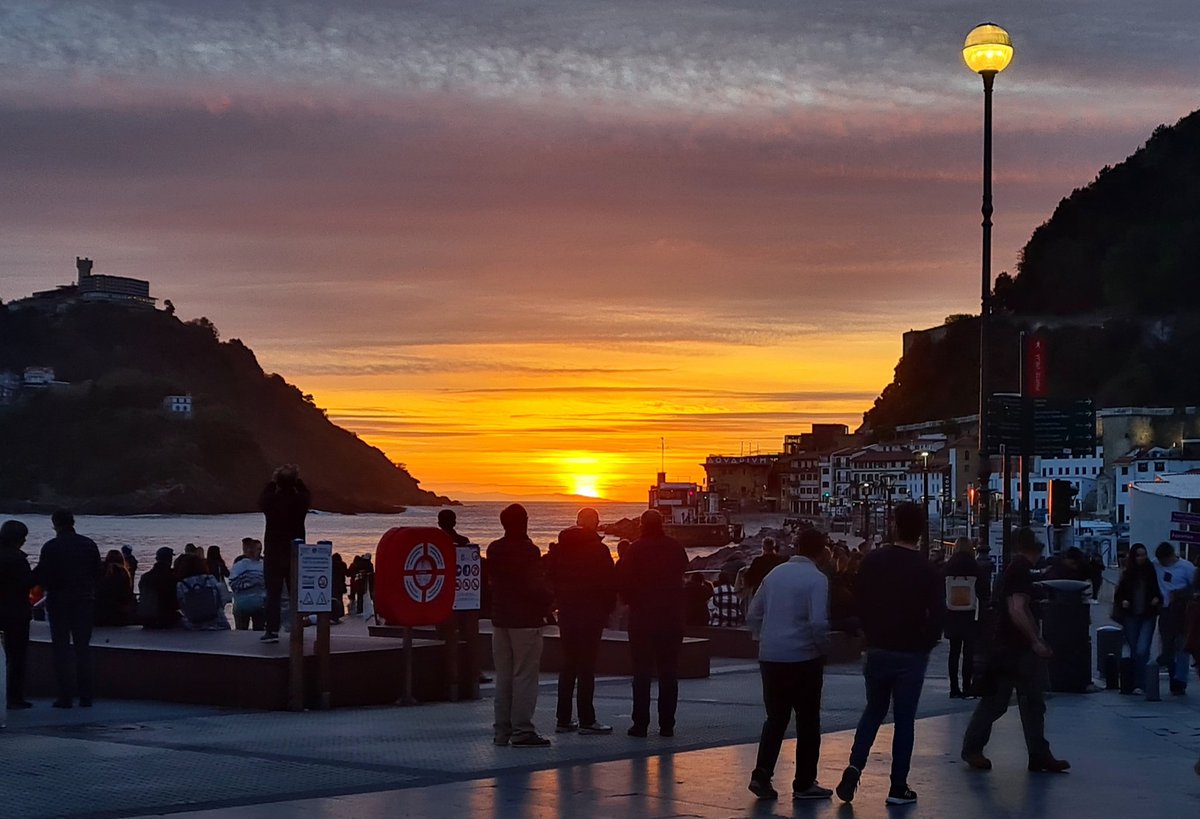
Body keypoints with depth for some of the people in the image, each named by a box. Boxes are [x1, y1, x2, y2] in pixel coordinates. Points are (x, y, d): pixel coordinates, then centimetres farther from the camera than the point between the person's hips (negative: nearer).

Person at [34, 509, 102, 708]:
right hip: (85, 601, 3)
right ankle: (85, 696, 7)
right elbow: (97, 574, 4)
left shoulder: (51, 547, -10)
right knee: (83, 649, 9)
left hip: (58, 602, -3)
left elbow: (42, 577, -11)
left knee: (61, 649, 3)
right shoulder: (89, 544, 1)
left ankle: (65, 696, -1)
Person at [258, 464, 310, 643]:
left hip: (274, 554, -2)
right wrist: (298, 480, 22)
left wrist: (271, 482, 20)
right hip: (296, 554, 2)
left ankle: (272, 630, -3)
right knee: (296, 593, 8)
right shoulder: (300, 501, -8)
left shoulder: (271, 501, -12)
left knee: (273, 593, 1)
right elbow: (308, 496, 18)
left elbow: (261, 502, 14)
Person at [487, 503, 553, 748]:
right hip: (526, 620, -7)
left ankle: (502, 731, 13)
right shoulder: (529, 551, -14)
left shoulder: (493, 549, 7)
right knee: (525, 676, -5)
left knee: (503, 676, 11)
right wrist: (547, 602, 3)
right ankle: (522, 731, -7)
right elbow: (537, 587, -16)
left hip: (500, 619, 7)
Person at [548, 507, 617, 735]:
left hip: (566, 613, 6)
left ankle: (563, 719, 12)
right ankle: (586, 720, -6)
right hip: (592, 614, -5)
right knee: (587, 667, -5)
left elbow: (552, 580, 8)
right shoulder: (598, 550, -10)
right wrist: (606, 609, 3)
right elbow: (610, 583, -10)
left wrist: (562, 603, 14)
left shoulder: (559, 549, 6)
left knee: (568, 665, 12)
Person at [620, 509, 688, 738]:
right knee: (668, 672, 7)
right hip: (672, 619, 3)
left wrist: (631, 601, 8)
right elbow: (684, 567, 17)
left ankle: (640, 723, 0)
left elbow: (625, 582, -10)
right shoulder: (675, 547, 0)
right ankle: (667, 724, 6)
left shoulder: (636, 549, -10)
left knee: (642, 672, 3)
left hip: (642, 618, -2)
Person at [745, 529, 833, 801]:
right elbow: (818, 622, -20)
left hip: (770, 657, 5)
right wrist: (824, 648, -4)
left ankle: (762, 775, 2)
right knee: (808, 722, 7)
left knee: (776, 718, 14)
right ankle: (804, 784, 10)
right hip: (803, 657, -5)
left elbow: (753, 616, 10)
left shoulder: (775, 574, 7)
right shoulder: (816, 579, -11)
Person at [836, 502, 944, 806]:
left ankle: (854, 767, -2)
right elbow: (937, 615, -14)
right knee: (904, 720, 5)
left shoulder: (872, 561, -3)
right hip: (911, 655, -3)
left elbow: (860, 603, 3)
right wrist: (925, 645, 3)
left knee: (873, 711, 18)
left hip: (877, 650, 3)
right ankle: (898, 788, 6)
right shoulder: (928, 571, -12)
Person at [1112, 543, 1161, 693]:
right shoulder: (1127, 573, 5)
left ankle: (1139, 685, -11)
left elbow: (1159, 590, 8)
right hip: (1131, 616, 3)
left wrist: (1157, 599, -12)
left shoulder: (1151, 571, 0)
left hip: (1148, 617, -2)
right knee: (1134, 652, 9)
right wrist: (1123, 601, -9)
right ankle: (1138, 684, 21)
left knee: (1142, 651, -16)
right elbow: (1118, 594, 11)